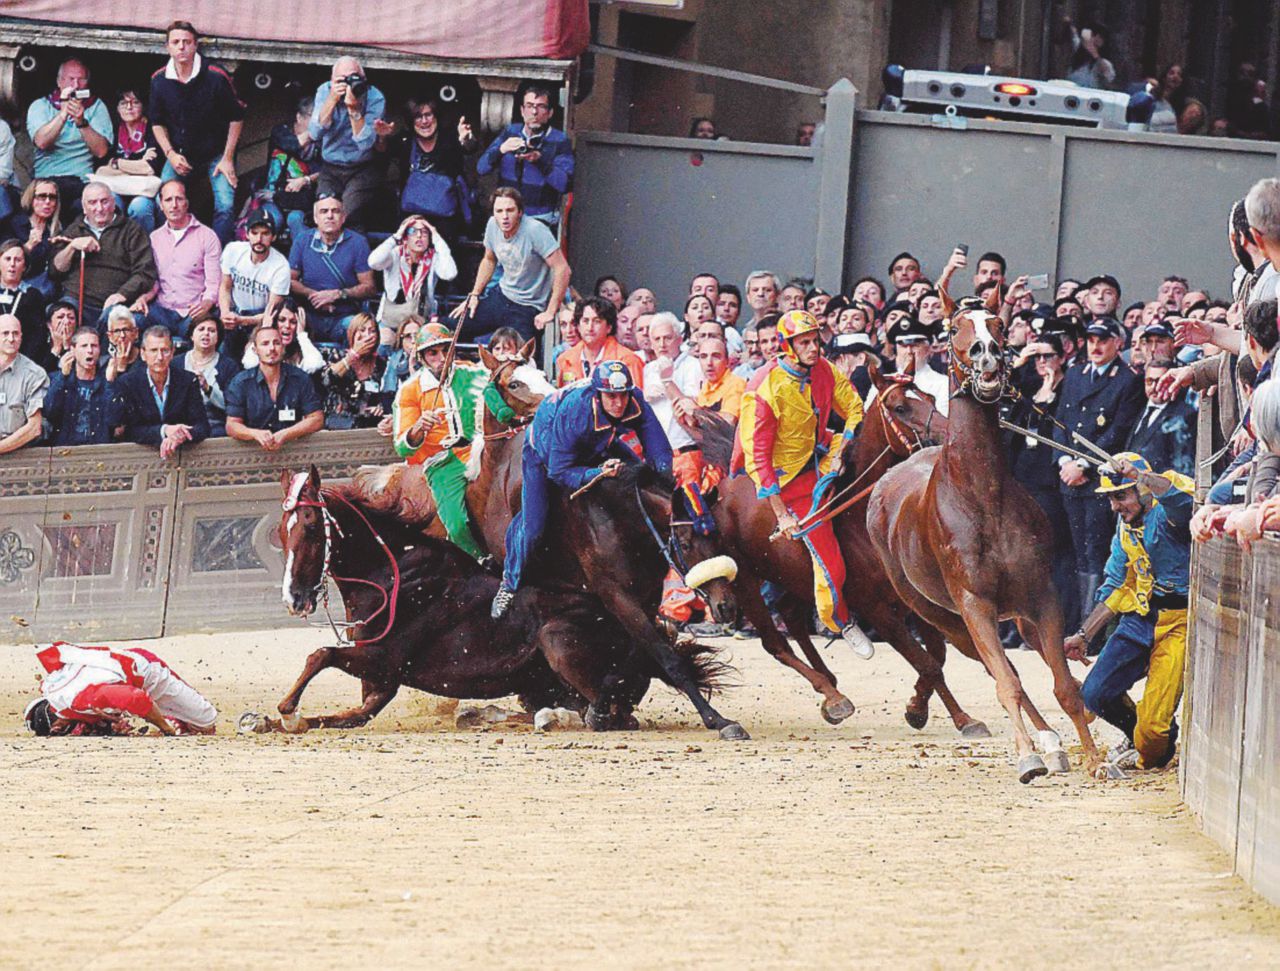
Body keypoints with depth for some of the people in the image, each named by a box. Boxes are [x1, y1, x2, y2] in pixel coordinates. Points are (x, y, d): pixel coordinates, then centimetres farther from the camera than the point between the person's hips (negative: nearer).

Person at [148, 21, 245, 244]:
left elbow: (236, 118, -5)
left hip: (216, 154, -3)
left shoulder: (216, 77, -15)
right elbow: (157, 123, 8)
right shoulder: (159, 81, -6)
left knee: (225, 207, -19)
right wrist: (171, 154, -7)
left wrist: (227, 158, -8)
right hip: (180, 154, 3)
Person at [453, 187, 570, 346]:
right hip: (501, 296, 6)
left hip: (527, 309, -6)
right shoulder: (493, 225, -2)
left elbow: (562, 269, -23)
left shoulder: (535, 230, -23)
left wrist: (550, 313, -22)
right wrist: (474, 295, 11)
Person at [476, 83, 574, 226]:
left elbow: (565, 184, -13)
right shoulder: (510, 132, 8)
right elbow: (481, 168, 3)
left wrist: (539, 160, -26)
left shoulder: (559, 141, -2)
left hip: (541, 219, -3)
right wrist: (501, 150, -18)